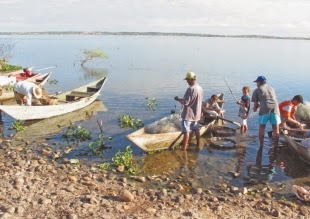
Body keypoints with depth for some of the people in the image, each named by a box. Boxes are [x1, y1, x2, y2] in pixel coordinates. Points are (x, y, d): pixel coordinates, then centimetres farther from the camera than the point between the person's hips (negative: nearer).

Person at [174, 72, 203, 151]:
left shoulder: (191, 89, -23)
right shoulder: (200, 88, 4)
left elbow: (186, 102, -23)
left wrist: (178, 99, -8)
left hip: (188, 114, -9)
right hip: (196, 113, 9)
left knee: (186, 131, -2)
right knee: (196, 129, 21)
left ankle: (184, 148, 3)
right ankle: (198, 144, 35)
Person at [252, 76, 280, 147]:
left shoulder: (257, 90, 13)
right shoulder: (271, 88, 26)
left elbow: (256, 103, 14)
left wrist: (255, 108, 37)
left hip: (264, 109, -3)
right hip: (275, 108, 3)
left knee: (261, 128, 11)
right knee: (276, 129, 8)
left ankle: (261, 145, 13)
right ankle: (276, 146, 9)